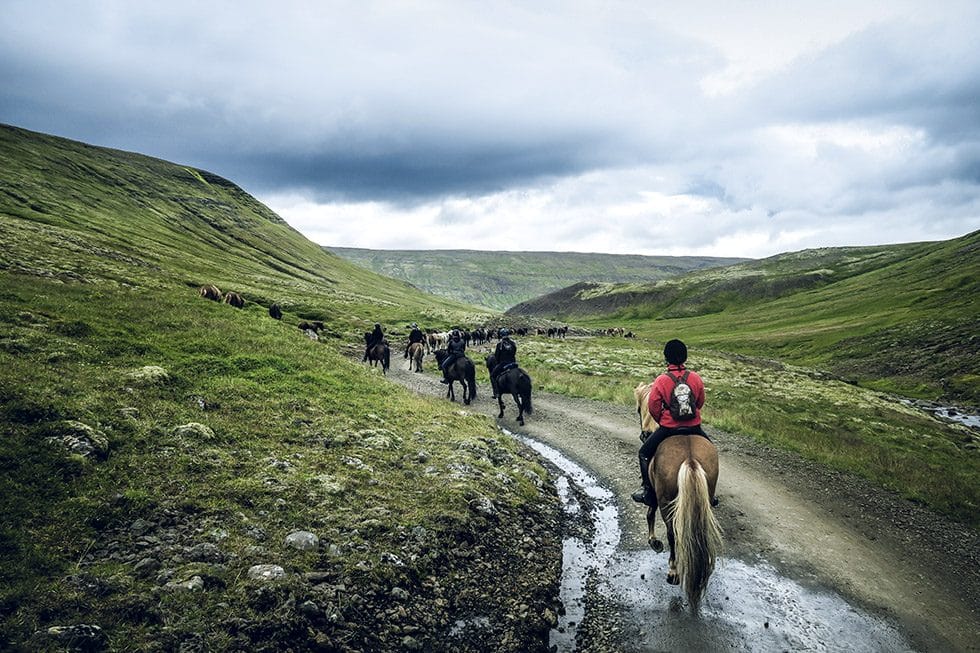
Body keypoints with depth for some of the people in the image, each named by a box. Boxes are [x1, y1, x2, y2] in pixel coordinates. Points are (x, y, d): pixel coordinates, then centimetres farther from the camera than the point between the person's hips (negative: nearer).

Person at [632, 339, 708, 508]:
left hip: (668, 426, -3)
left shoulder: (661, 380, -11)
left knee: (644, 452, 16)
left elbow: (653, 406, -7)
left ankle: (648, 490, 13)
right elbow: (700, 402, 10)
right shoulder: (696, 378, -2)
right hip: (693, 426, 3)